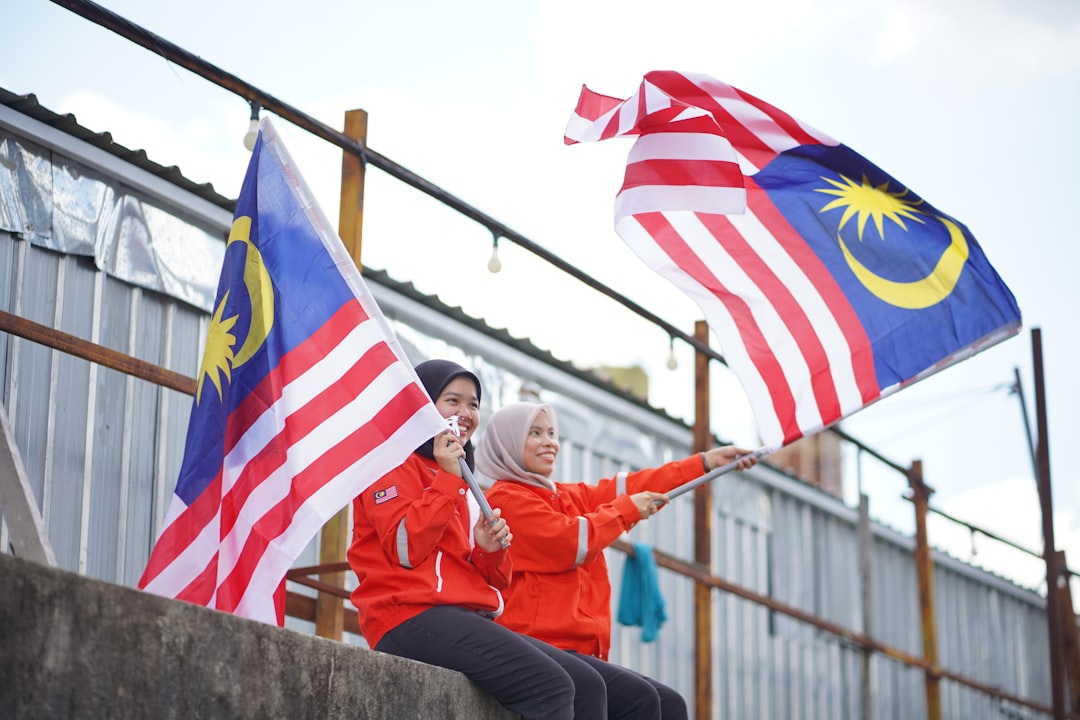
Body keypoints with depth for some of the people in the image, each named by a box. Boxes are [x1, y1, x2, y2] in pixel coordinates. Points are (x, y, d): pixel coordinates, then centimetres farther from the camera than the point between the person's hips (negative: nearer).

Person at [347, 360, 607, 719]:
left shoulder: (463, 484, 28)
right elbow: (406, 551, -12)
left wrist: (490, 551, 3)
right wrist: (447, 480, -11)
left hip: (469, 620, 9)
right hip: (414, 616, -9)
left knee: (588, 686, -6)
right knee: (550, 686, -25)